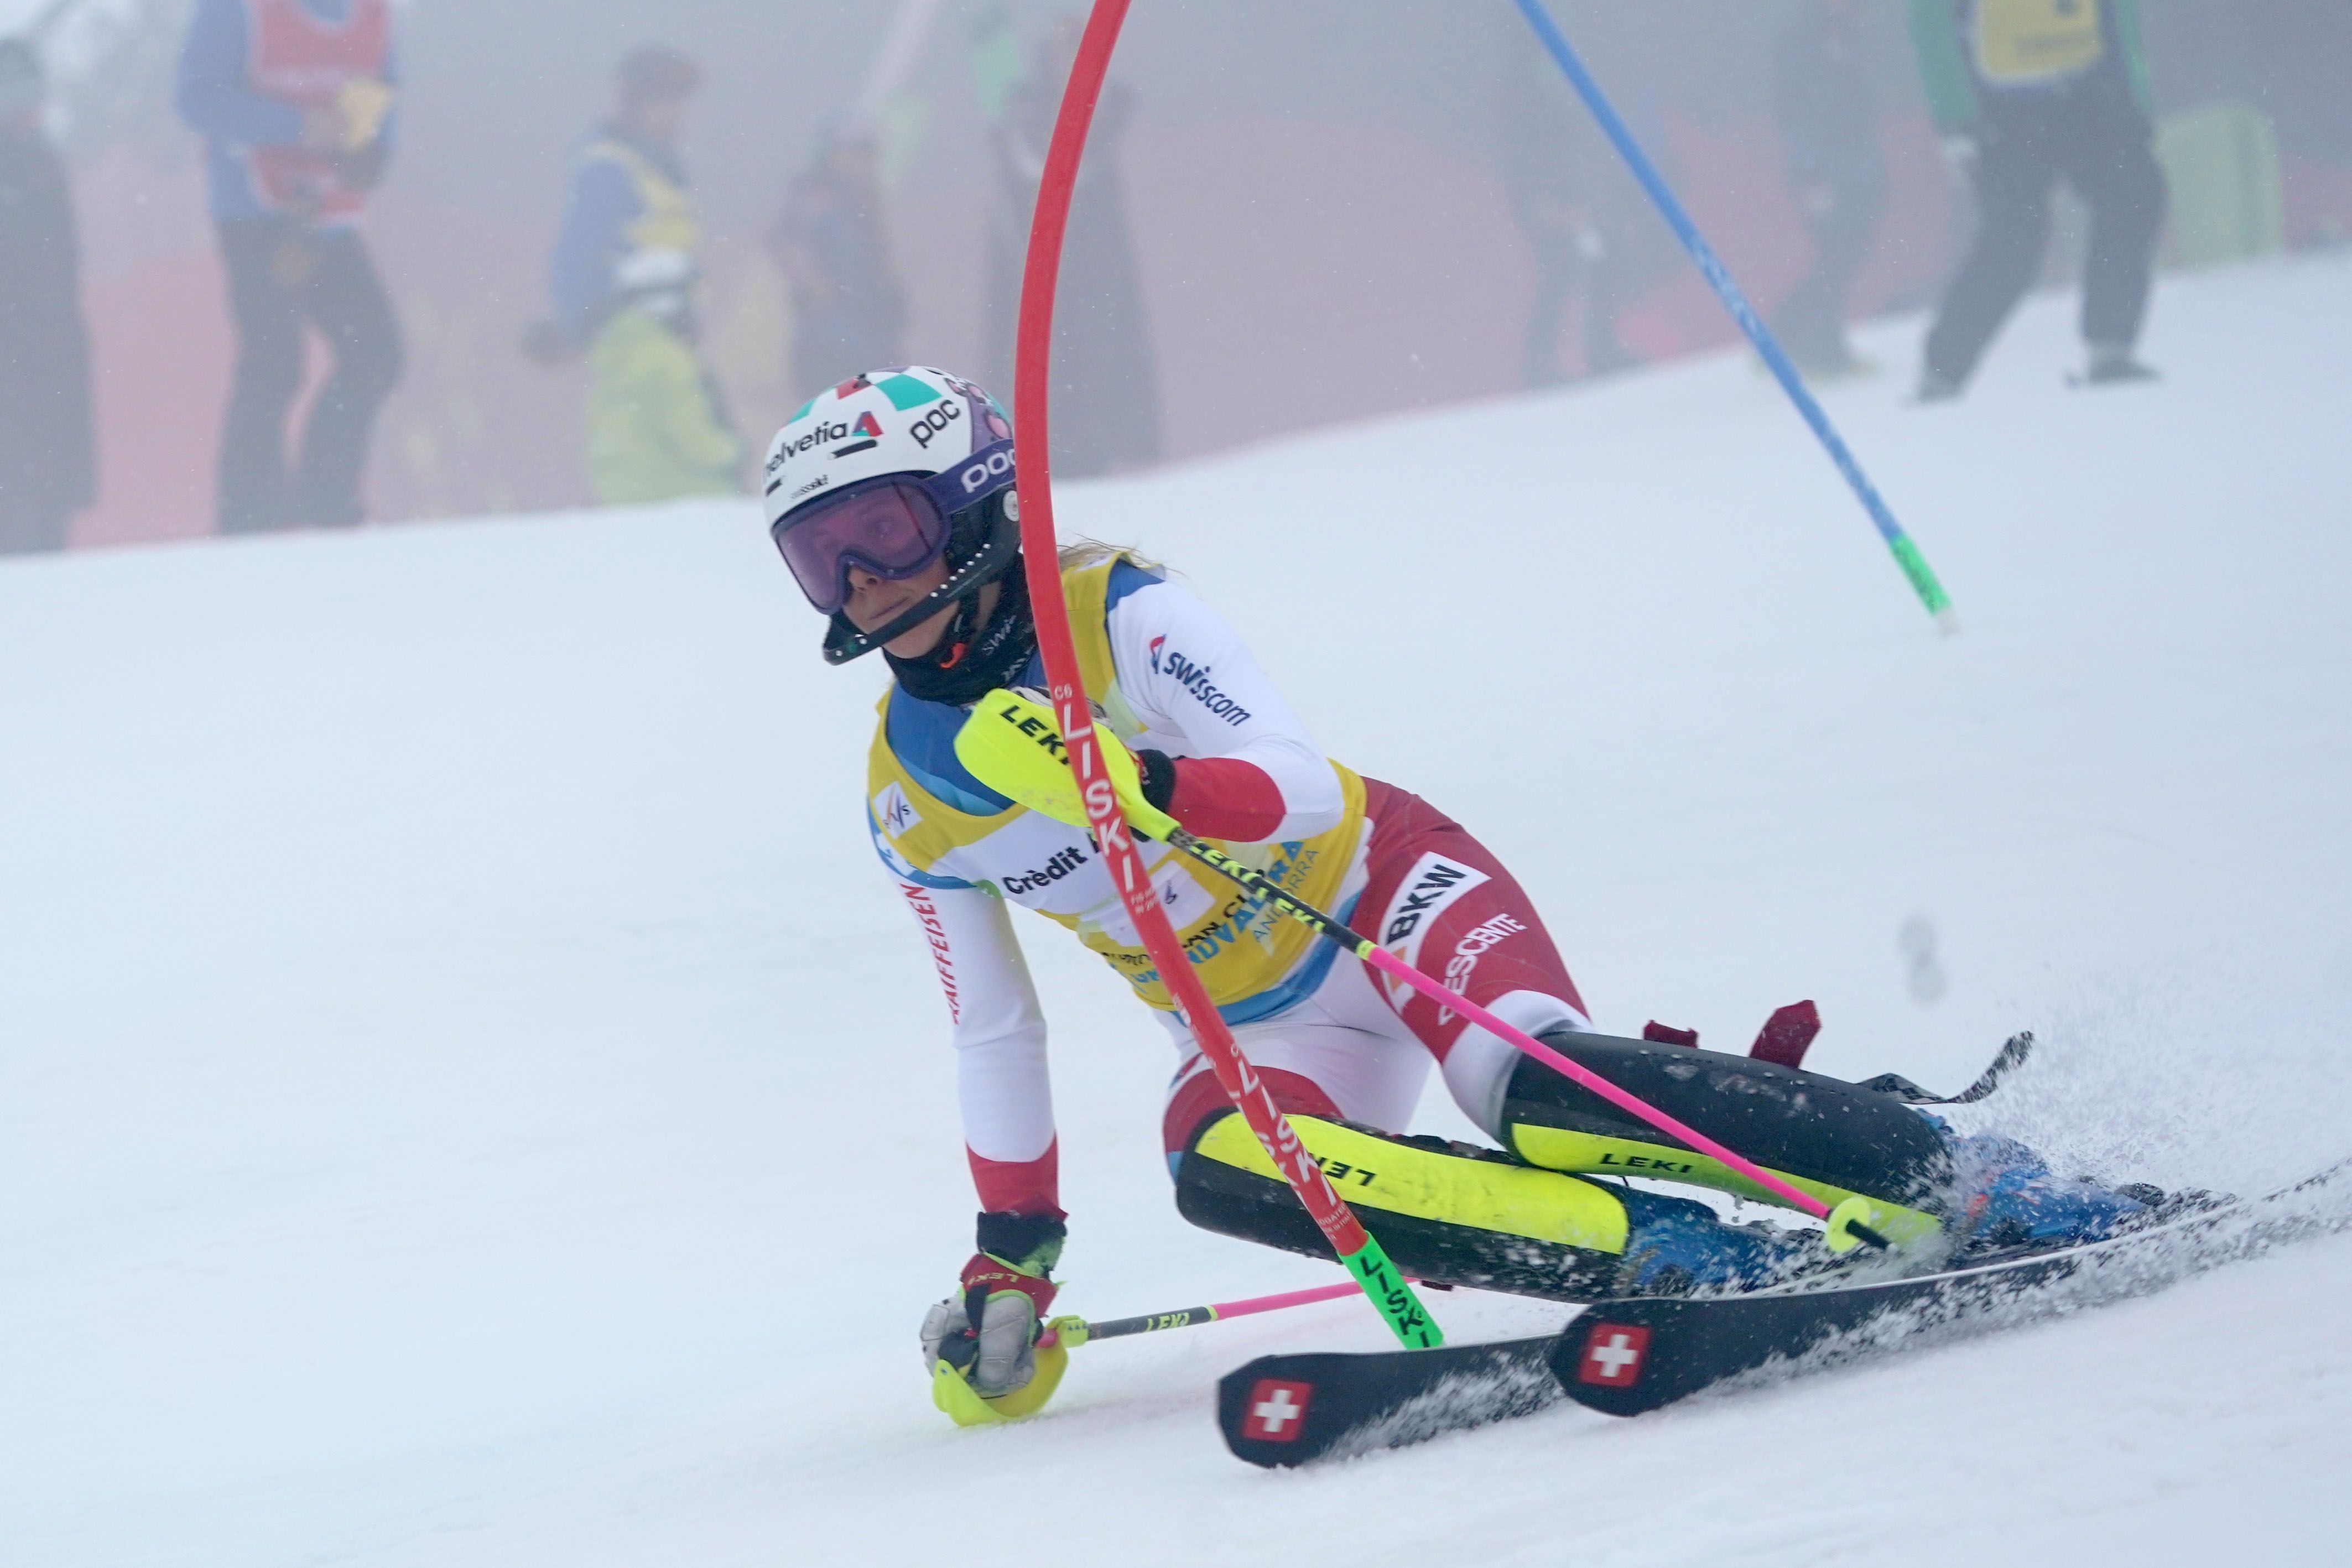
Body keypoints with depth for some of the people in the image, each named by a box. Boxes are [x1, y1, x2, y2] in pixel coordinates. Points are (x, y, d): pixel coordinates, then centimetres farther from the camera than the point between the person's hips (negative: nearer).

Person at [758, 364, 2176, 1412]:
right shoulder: (907, 801, 2)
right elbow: (995, 1031, 13)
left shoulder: (1115, 612, -15)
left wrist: (1133, 781, -42)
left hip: (1382, 891, -5)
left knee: (1531, 1090, -34)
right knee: (1216, 1166, -30)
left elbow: (1301, 794, -24)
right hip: (1261, 1026, 5)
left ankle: (1984, 1190, -26)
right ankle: (1689, 1260, -31)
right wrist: (1011, 1263, 12)